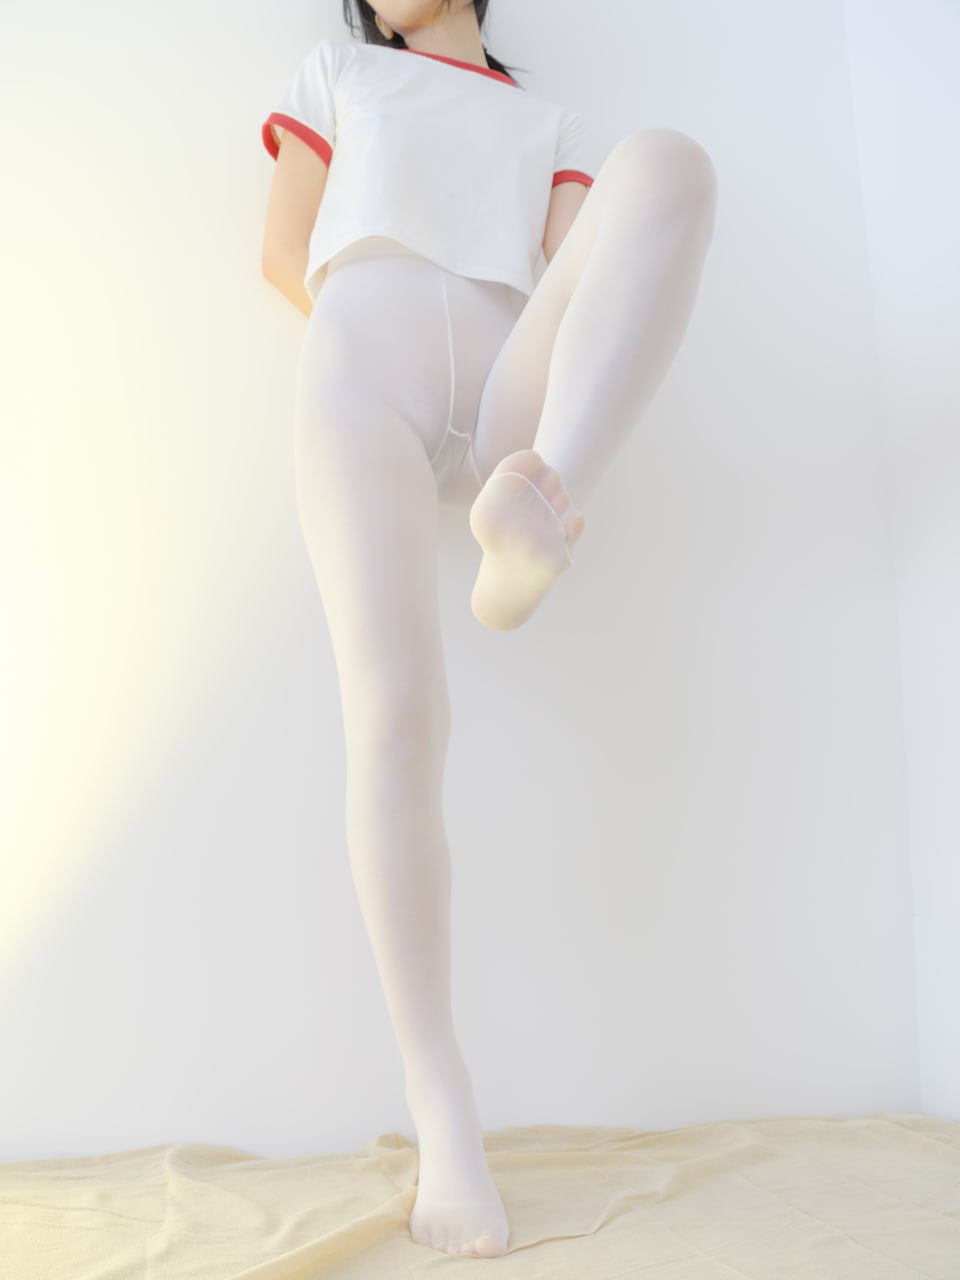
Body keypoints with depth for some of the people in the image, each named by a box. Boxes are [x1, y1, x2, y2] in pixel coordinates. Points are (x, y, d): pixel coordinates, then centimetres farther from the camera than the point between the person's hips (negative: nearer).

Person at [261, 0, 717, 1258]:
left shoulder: (549, 123, 33)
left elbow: (585, 270, 14)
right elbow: (285, 253, 20)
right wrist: (385, 348, 7)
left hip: (506, 408, 2)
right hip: (358, 388, -1)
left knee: (669, 159, -22)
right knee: (396, 715, -25)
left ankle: (543, 493, -47)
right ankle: (446, 1124, -20)